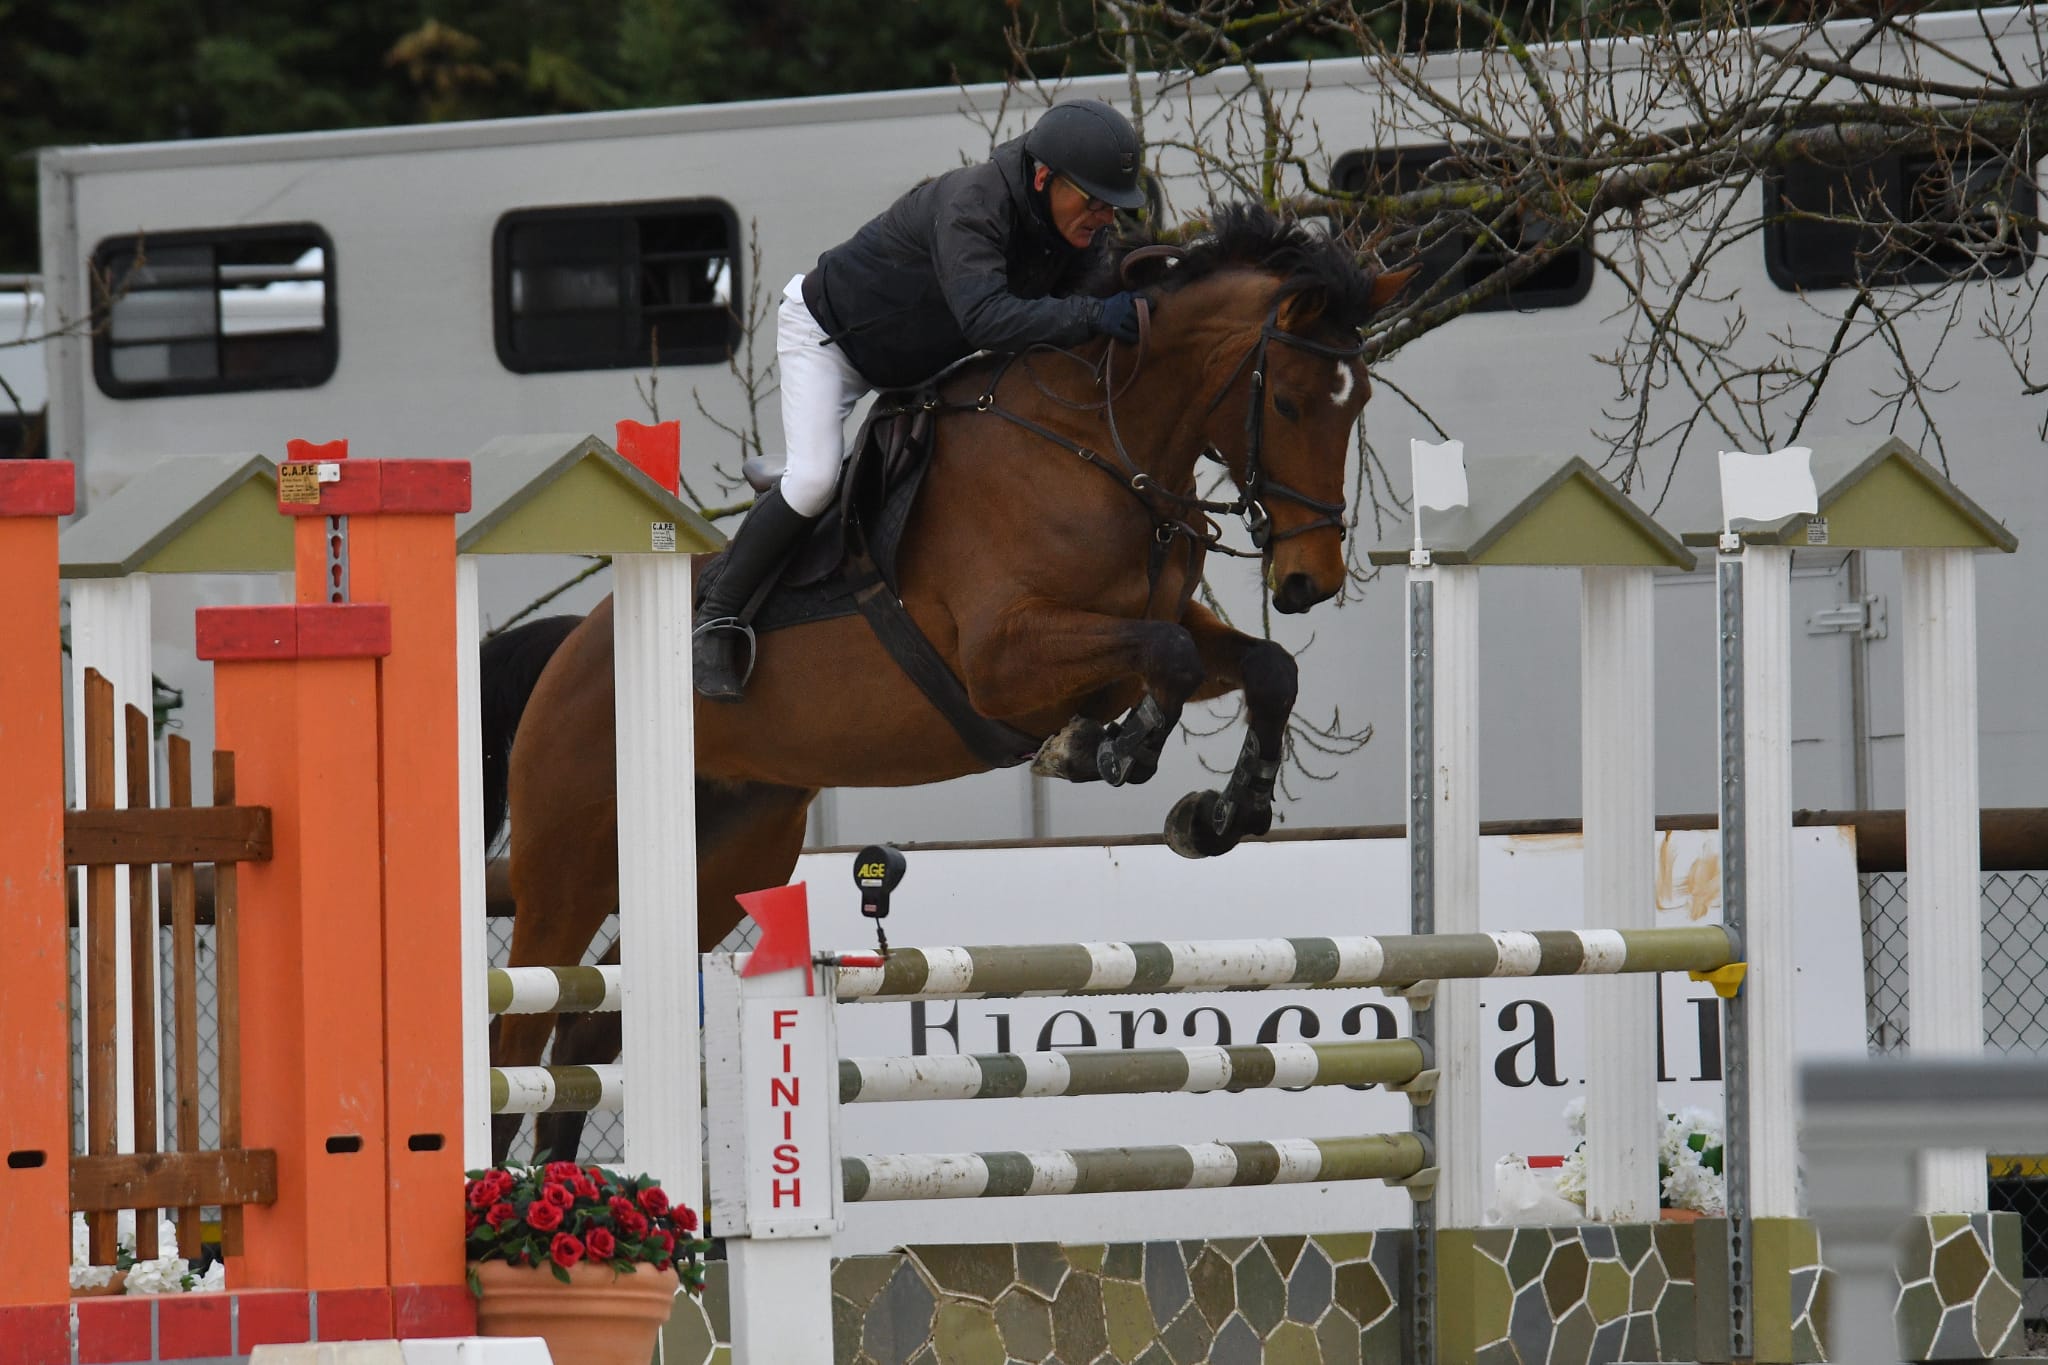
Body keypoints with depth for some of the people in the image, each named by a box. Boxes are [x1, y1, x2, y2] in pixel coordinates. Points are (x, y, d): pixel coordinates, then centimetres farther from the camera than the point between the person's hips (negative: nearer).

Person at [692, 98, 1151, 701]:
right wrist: (1093, 315, -62)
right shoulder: (970, 204, -40)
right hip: (828, 334, -8)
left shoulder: (1085, 234, -16)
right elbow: (983, 316, -55)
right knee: (813, 480, -23)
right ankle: (719, 617, -9)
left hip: (923, 358, 8)